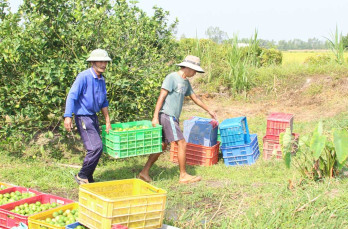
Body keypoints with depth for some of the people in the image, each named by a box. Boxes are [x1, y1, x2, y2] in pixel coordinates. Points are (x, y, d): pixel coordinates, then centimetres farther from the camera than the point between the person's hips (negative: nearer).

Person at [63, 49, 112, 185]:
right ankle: (82, 176, 1)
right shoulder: (84, 76, -13)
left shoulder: (101, 80, 11)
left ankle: (88, 178, 22)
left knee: (96, 148, 8)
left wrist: (108, 122, 17)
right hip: (83, 117, -8)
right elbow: (71, 96, -16)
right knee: (96, 147, -15)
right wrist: (68, 116, -24)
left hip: (93, 116, 8)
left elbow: (104, 102, 19)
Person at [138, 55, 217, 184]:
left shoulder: (186, 82, 18)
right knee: (182, 144, -7)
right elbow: (161, 97, -14)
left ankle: (144, 173, 13)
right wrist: (155, 117, -20)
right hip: (166, 116, -9)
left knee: (162, 146, 9)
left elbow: (194, 98, 28)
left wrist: (209, 111, 34)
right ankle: (183, 176, 2)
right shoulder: (172, 78, -10)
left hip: (173, 118, 9)